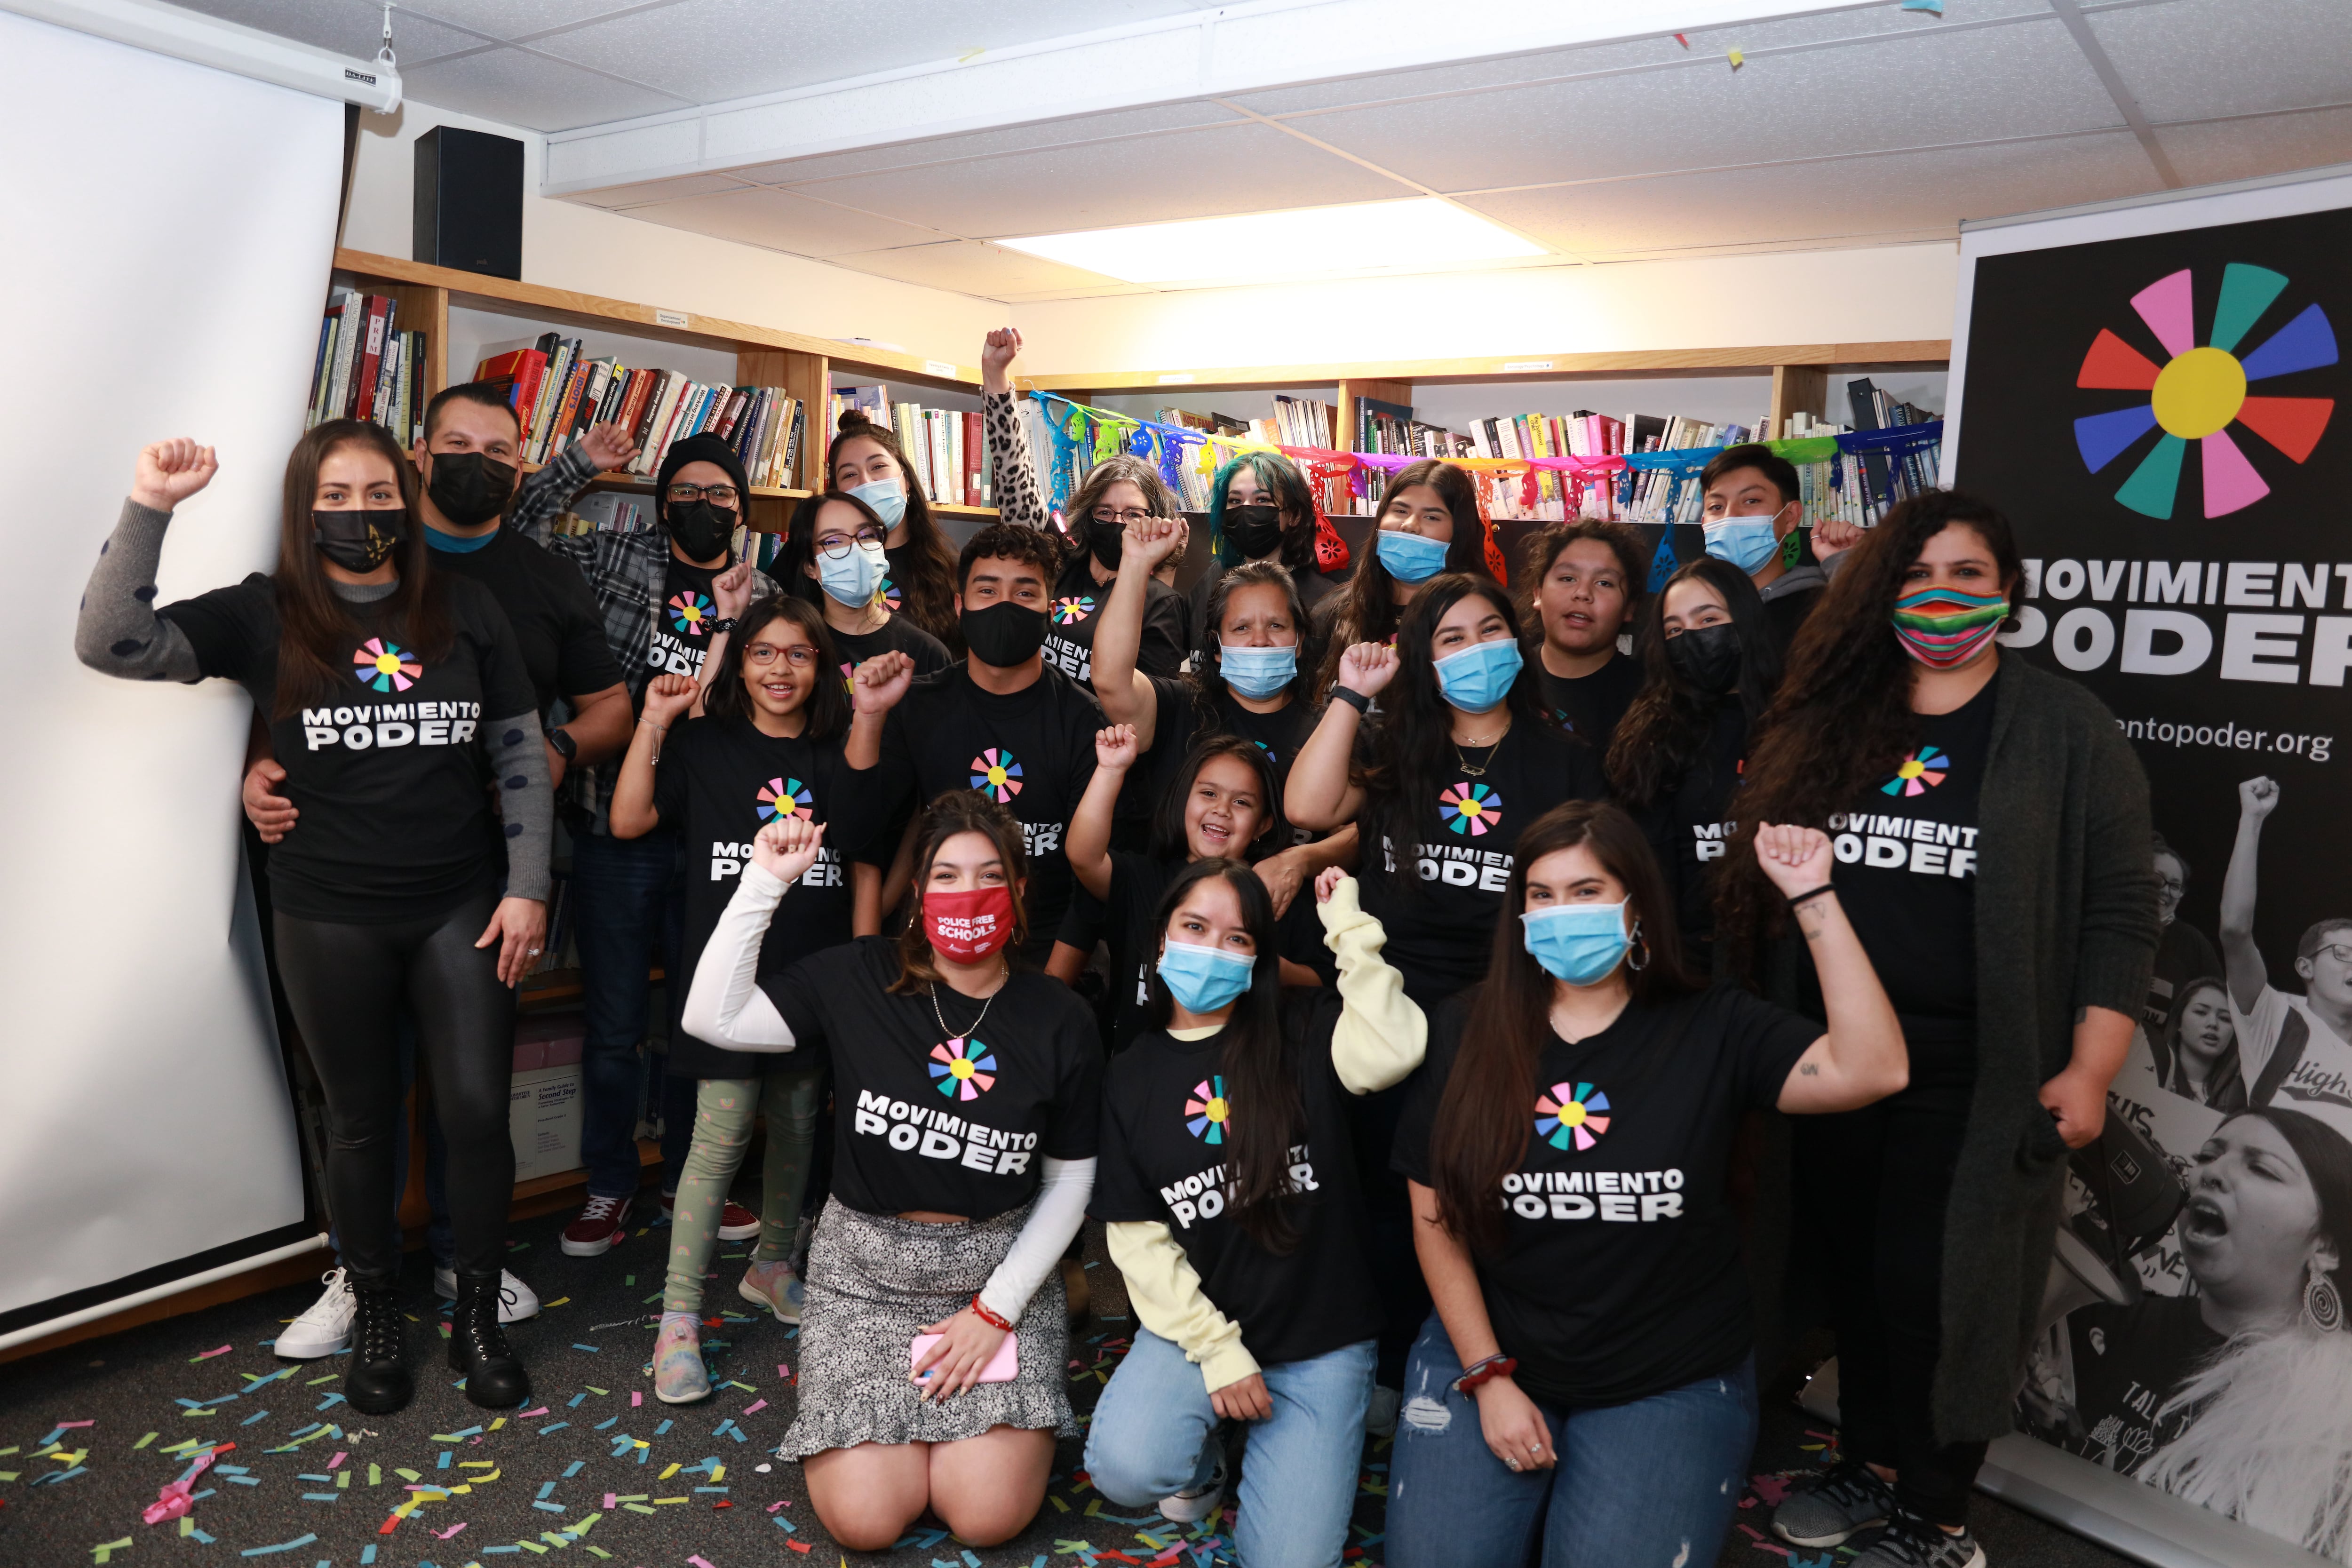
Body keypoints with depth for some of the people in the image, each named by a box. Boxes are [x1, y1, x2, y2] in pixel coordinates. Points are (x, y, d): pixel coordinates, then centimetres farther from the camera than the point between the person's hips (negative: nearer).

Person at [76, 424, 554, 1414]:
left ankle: (479, 1315, 20)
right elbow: (110, 643, -13)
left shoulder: (465, 609, 2)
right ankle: (375, 1317, 32)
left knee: (478, 1111, 0)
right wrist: (150, 508, -20)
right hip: (329, 921, 0)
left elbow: (521, 752, 3)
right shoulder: (265, 616, -1)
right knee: (364, 1123, 13)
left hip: (461, 907, 1)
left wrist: (527, 887, -3)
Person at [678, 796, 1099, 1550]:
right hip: (865, 1268, 0)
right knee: (863, 1520, -12)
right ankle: (865, 1408, 20)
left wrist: (996, 1309, -6)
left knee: (991, 1516, -15)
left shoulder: (1059, 1022, -5)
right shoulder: (860, 978, -6)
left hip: (999, 1269, 0)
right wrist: (765, 881, -17)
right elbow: (712, 1018, -12)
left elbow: (1070, 1180, 1)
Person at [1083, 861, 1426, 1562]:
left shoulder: (1303, 1033, -3)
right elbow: (1137, 1238, -1)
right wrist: (1216, 1349, -9)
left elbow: (1394, 1051, -25)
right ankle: (1204, 1452, 11)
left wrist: (1350, 929, -18)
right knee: (1125, 1470, -25)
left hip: (1321, 1339, -1)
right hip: (1198, 1325, 1)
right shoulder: (1131, 1077, 2)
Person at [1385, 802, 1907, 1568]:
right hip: (1487, 1354, 1)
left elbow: (1871, 1069, -21)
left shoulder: (1712, 1030, -5)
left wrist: (1813, 898, -22)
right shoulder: (1467, 1033, -2)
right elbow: (1436, 1219, 1)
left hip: (1670, 1384, -1)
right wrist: (1487, 1376, -5)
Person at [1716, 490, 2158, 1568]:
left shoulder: (2066, 733, -2)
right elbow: (1762, 873, 11)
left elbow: (2117, 913, -3)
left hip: (1976, 1074, -3)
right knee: (1853, 1272, 13)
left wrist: (2086, 1072, -9)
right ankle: (1872, 1465, 35)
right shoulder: (1826, 721, 7)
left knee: (1936, 1289, 2)